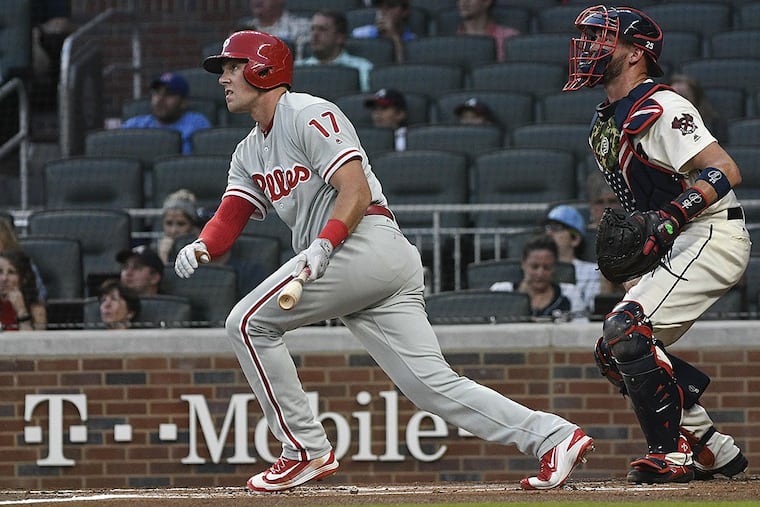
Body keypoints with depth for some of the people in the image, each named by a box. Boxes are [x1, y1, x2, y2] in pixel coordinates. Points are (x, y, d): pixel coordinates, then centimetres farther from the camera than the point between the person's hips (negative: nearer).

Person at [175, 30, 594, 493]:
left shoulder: (309, 115, -3)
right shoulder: (250, 152, 26)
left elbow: (356, 191, -14)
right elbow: (229, 220, 16)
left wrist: (321, 246, -28)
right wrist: (201, 248, -6)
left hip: (365, 242, -9)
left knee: (250, 323, -7)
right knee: (433, 384, -2)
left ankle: (307, 450, -6)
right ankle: (554, 437, -10)